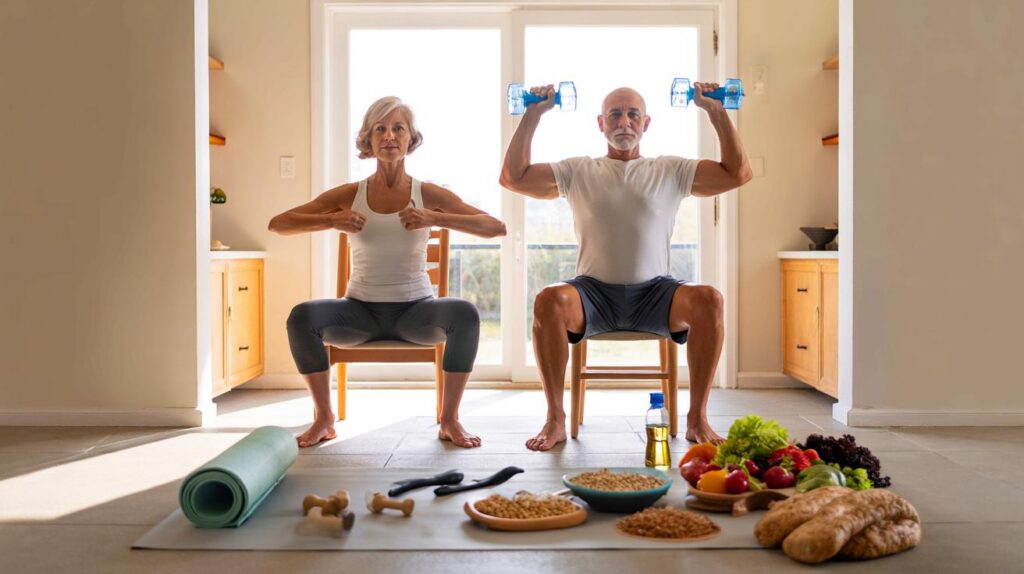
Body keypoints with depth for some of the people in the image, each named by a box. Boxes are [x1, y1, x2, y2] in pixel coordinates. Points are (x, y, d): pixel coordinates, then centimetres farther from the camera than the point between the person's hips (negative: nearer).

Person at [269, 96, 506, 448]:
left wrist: (436, 218, -20)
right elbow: (277, 224, 1)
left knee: (465, 313, -31)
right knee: (302, 316, -27)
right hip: (361, 311, 1)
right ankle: (324, 418, -7)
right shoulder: (349, 195, 3)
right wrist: (330, 221, -15)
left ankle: (449, 420, -13)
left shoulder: (429, 194, 1)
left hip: (415, 310, -1)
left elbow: (496, 228, -8)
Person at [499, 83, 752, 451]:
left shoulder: (672, 171, 12)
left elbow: (738, 173, 4)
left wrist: (716, 111, 1)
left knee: (709, 300, -30)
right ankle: (555, 419, -20)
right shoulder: (578, 171, 11)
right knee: (549, 300, -34)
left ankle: (697, 418, -17)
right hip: (593, 292, 0)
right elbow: (512, 178, 2)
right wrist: (533, 116, 0)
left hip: (653, 292, 1)